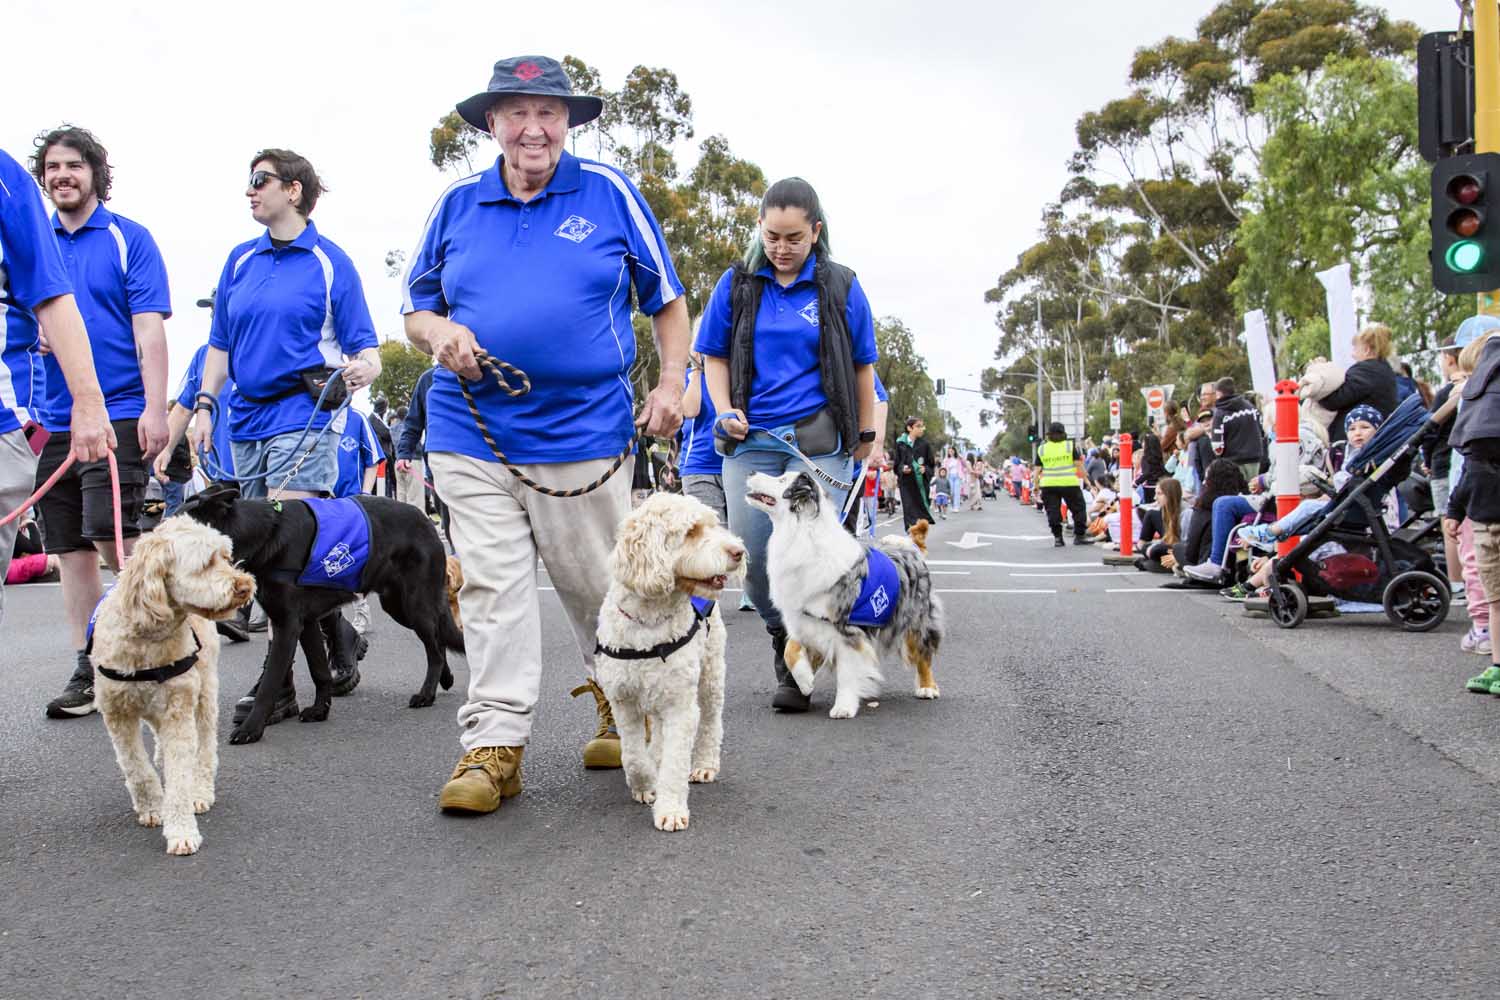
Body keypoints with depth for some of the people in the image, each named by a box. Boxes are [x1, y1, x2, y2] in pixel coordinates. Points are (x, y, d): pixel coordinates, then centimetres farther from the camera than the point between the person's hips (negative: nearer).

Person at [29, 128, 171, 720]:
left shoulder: (127, 239, 1)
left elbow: (149, 330, -5)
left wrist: (154, 408, -14)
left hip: (118, 412, -5)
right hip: (54, 420, 5)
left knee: (110, 532, -16)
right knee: (71, 549, 7)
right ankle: (87, 672, 14)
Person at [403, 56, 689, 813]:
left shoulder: (609, 194, 4)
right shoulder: (457, 205, 10)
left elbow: (668, 299, 10)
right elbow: (415, 309, 17)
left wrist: (672, 383, -3)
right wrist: (439, 332, -6)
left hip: (583, 434, -1)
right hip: (472, 434, 2)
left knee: (598, 584, 7)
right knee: (492, 586, -1)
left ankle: (620, 708, 30)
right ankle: (494, 742, 3)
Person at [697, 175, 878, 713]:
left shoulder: (841, 287, 3)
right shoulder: (737, 284, 6)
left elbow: (861, 365, 11)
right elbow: (715, 356, 13)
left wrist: (865, 433, 14)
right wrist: (725, 411, -3)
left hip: (820, 440, -2)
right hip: (750, 440, 2)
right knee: (751, 555, 0)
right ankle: (782, 638, 25)